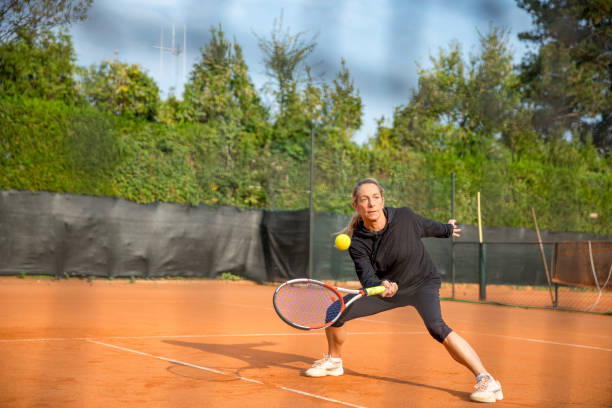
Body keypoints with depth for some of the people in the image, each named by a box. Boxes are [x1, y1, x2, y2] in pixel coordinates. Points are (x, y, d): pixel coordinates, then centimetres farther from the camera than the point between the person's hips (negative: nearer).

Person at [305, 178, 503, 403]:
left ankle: (486, 380, -28)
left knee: (436, 327, -32)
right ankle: (334, 361, 23)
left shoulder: (405, 216, -22)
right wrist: (382, 285, -49)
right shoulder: (357, 243, -17)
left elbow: (428, 226, 1)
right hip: (387, 286, 4)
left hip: (423, 284, -3)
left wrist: (447, 229, 21)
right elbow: (367, 276, -27)